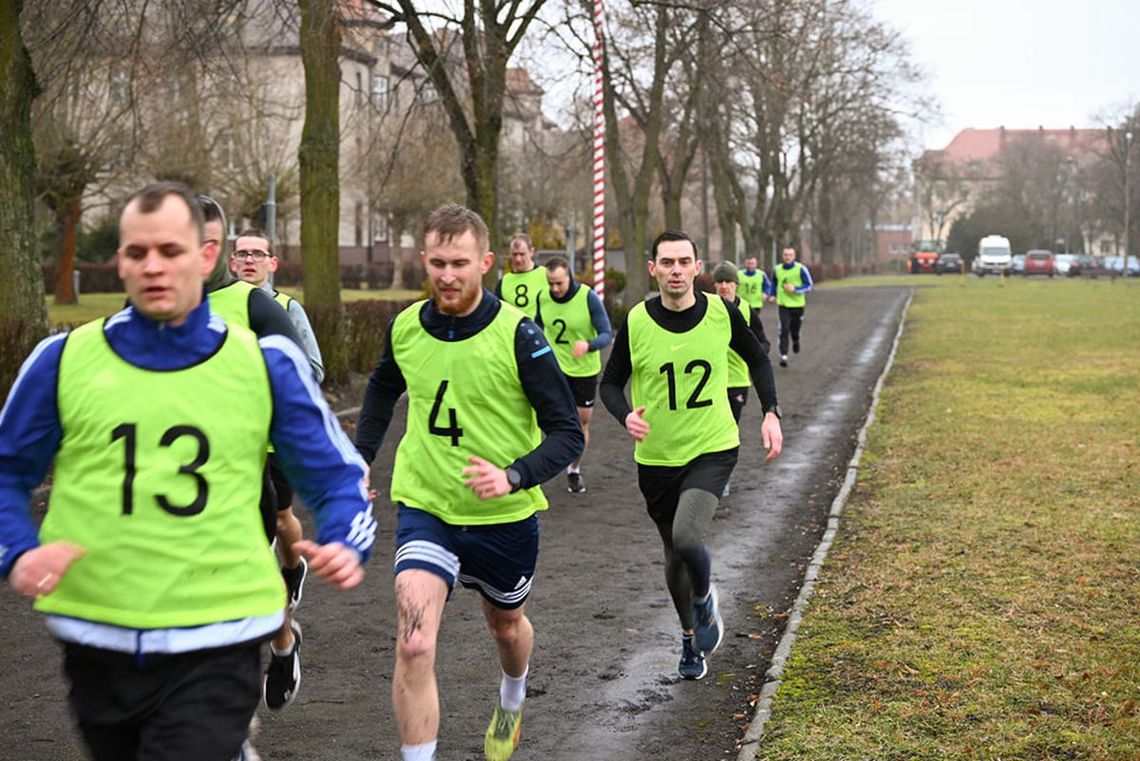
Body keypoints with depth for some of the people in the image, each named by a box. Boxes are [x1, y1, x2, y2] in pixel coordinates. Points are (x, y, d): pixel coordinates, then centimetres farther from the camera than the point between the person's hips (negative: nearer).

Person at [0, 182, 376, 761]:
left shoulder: (266, 364, 0)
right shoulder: (62, 360, 2)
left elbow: (337, 477, 6)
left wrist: (346, 547, -12)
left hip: (216, 647, -2)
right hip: (96, 641, 3)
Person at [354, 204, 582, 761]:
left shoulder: (517, 334, -17)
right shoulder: (405, 328, -5)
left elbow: (567, 434, -15)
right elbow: (382, 389, 19)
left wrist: (513, 477, -31)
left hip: (505, 516, -1)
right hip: (424, 507, 1)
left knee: (506, 625, 25)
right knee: (413, 646, -20)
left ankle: (511, 705, 60)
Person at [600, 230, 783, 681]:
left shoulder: (720, 313, -6)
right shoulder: (637, 322, -8)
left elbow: (757, 360, 12)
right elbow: (611, 382, 3)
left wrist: (771, 413, 2)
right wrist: (626, 416, -18)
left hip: (713, 449, -2)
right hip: (656, 457, 2)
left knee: (686, 537, -25)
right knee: (675, 554, 14)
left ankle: (705, 599, 9)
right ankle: (690, 637, 39)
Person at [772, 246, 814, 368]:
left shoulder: (801, 269, -5)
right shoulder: (777, 269, 6)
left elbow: (809, 286, -4)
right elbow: (774, 283, 24)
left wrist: (795, 289, -18)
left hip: (797, 304, -1)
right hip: (783, 304, 1)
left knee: (794, 329, 9)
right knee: (784, 330, -12)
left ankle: (795, 342, 45)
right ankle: (783, 356, -13)